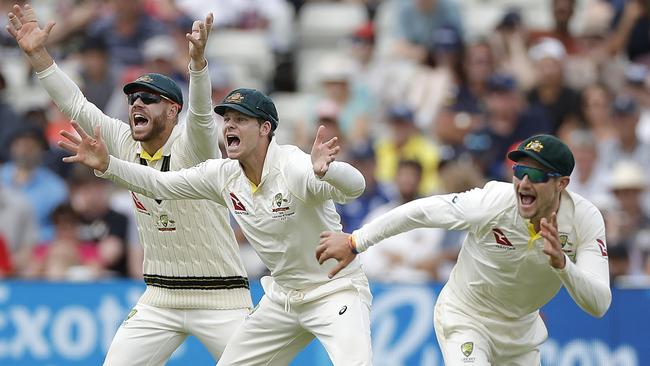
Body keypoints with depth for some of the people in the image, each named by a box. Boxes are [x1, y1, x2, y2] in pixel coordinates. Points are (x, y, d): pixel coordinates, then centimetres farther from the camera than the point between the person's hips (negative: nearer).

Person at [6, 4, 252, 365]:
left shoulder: (191, 144, -14)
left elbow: (200, 111, -34)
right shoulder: (126, 145, 3)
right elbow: (75, 104, 3)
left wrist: (197, 58, -52)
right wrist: (36, 52, -6)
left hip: (220, 296, -5)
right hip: (159, 298, 5)